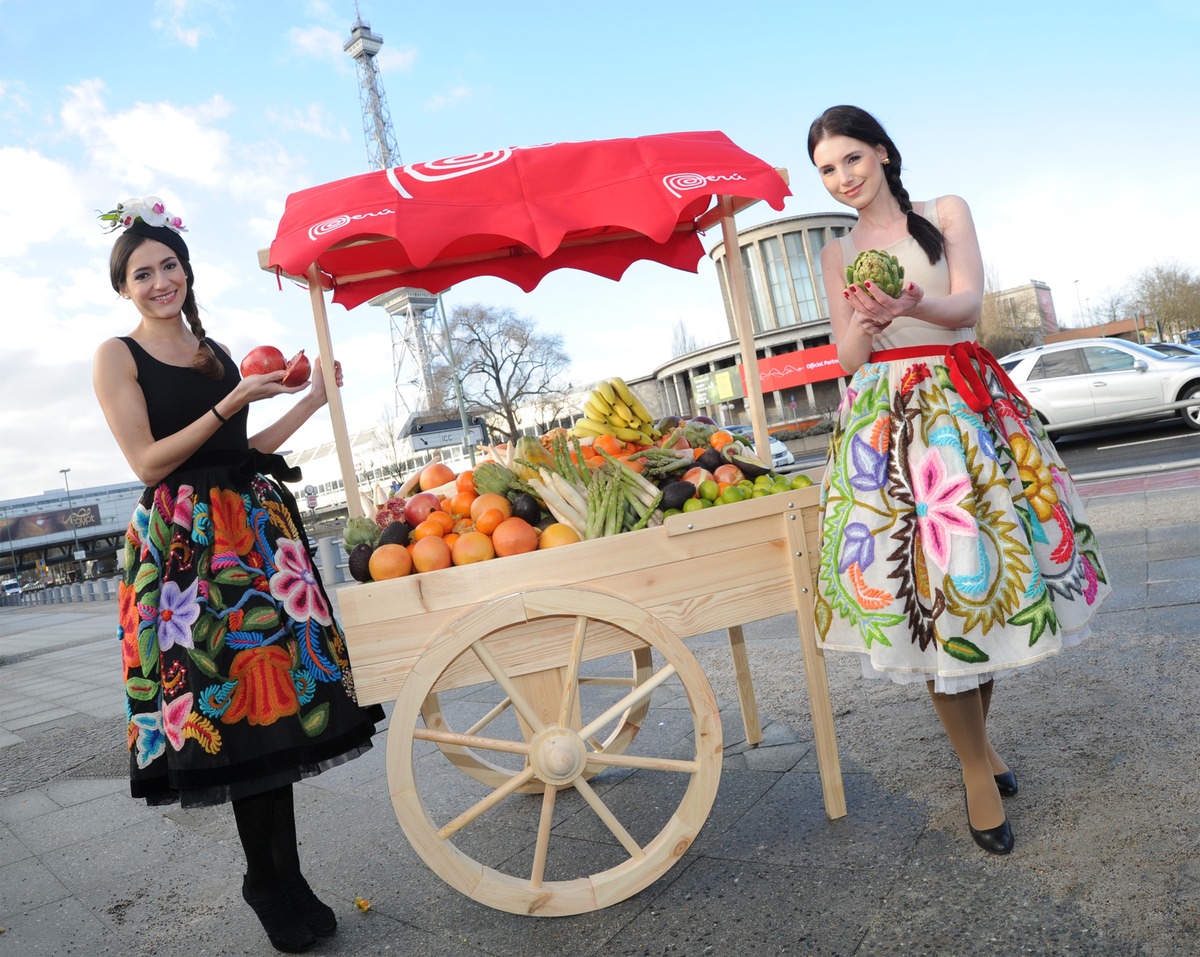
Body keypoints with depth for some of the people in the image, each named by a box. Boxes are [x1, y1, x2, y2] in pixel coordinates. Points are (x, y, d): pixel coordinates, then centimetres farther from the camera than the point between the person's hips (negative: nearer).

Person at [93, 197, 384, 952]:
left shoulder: (217, 353, 17)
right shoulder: (118, 357, 2)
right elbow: (148, 462, -8)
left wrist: (313, 399, 14)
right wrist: (232, 404, -14)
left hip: (257, 527, 5)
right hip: (184, 543, -5)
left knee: (275, 696, 3)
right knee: (230, 702, -4)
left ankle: (283, 878, 15)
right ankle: (270, 881, 12)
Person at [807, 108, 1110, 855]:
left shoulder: (946, 213, 9)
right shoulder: (838, 254, 13)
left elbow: (968, 303, -7)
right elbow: (848, 359, 7)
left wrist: (911, 305, -29)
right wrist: (864, 326, -17)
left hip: (967, 400, 0)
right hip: (886, 418, 0)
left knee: (983, 567, 0)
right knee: (921, 580, -6)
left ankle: (979, 737, 22)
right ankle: (976, 765, 8)